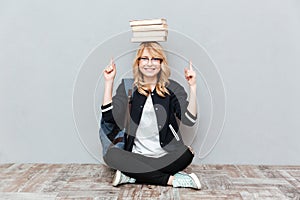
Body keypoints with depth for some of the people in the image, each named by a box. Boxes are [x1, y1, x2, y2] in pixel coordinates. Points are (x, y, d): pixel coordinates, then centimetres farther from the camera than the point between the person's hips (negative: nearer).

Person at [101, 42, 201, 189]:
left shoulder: (172, 88, 5)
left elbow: (189, 120, -8)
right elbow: (109, 117, -6)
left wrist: (193, 87, -16)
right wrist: (109, 82, -7)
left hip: (166, 157, 0)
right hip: (137, 155, 1)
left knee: (186, 155, -31)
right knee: (111, 155, -28)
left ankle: (131, 176, -17)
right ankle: (171, 180, -19)